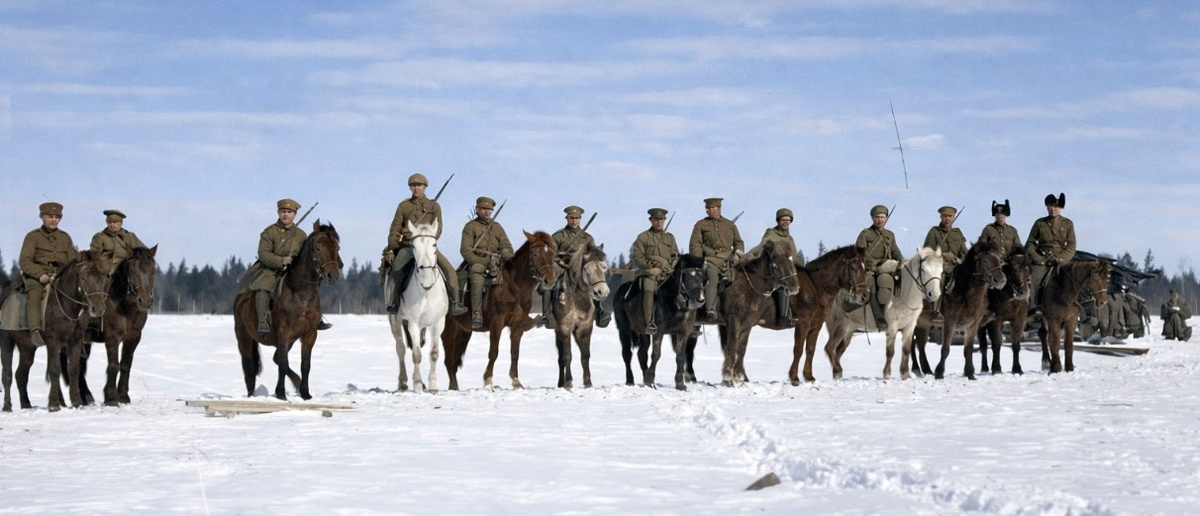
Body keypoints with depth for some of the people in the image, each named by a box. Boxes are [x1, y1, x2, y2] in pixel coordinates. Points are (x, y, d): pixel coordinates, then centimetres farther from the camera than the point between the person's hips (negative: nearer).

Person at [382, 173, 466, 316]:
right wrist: (390, 249, -4)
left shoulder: (434, 206, 10)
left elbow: (437, 229, 1)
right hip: (407, 246, -1)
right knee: (397, 267, -30)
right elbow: (395, 229, 8)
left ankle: (454, 302, -7)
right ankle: (397, 298, -10)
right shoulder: (403, 206, 11)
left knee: (449, 270, -17)